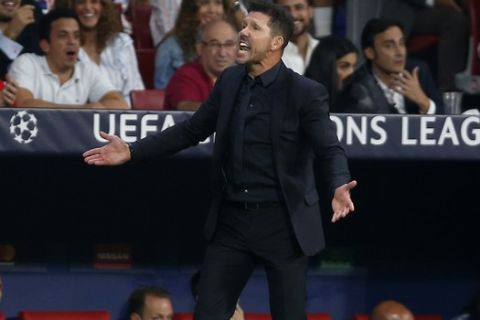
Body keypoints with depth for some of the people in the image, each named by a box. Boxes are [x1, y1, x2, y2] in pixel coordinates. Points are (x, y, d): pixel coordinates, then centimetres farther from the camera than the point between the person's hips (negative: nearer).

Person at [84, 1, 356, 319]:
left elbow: (331, 149, -18)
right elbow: (192, 130, 14)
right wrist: (132, 151, 10)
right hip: (233, 219, 5)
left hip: (283, 222, -5)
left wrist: (339, 188, -39)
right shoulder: (230, 81, 5)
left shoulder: (306, 92, -12)